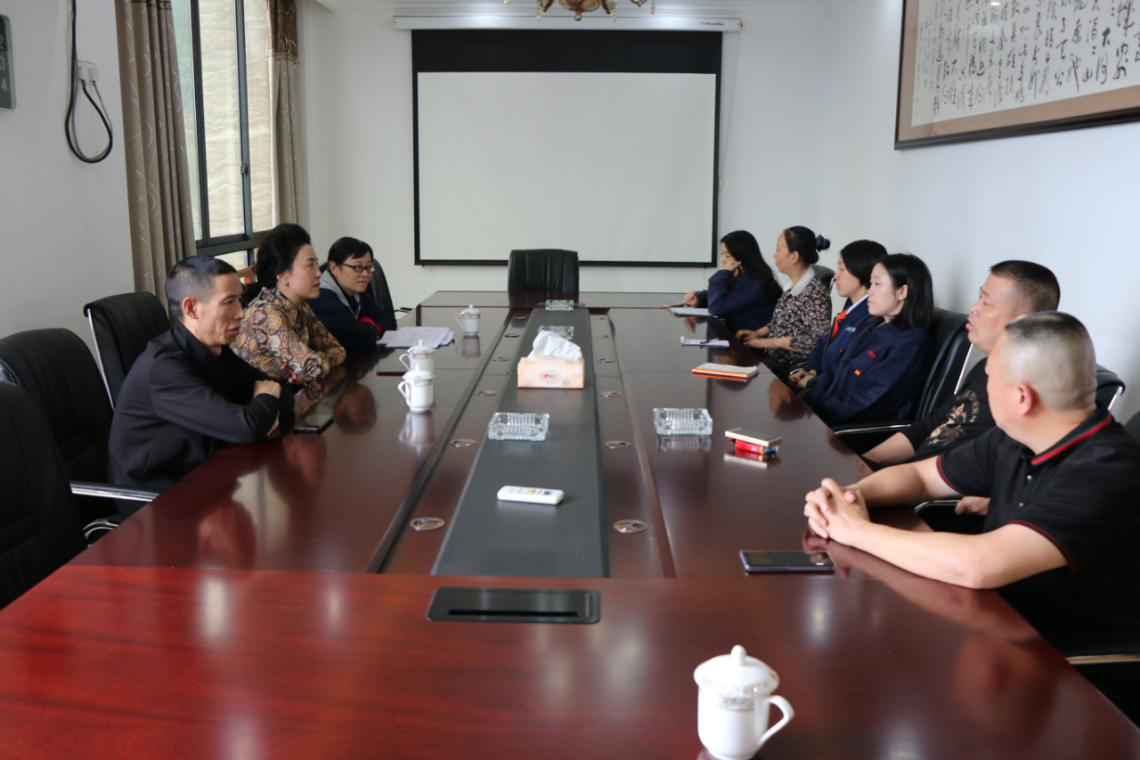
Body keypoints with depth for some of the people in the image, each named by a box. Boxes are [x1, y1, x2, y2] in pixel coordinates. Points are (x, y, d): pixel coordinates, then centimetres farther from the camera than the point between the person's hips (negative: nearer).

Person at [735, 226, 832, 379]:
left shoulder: (815, 293, -16)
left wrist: (771, 342, -17)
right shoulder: (793, 287, 9)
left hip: (792, 370, -8)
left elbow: (818, 340, -22)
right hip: (772, 359, 8)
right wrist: (758, 333, 5)